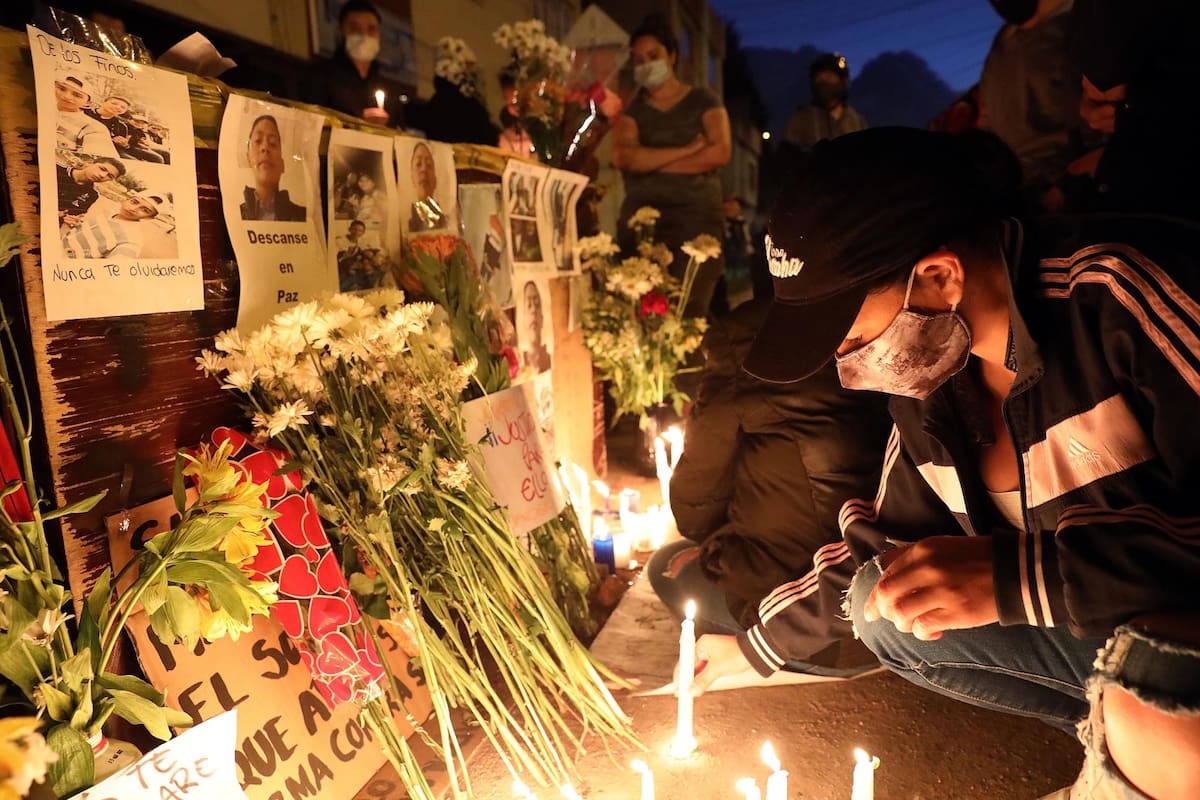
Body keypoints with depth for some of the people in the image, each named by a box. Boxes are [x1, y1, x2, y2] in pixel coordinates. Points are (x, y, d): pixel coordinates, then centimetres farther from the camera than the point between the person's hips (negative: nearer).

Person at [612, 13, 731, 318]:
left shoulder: (703, 102, 10)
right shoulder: (632, 111, 14)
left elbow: (720, 153, -7)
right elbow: (623, 158, -5)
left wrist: (651, 163, -4)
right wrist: (687, 150, -8)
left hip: (696, 216, -2)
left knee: (689, 312, -12)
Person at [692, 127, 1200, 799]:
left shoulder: (1121, 290, -26)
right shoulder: (931, 377, -3)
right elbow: (887, 543, 12)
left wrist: (1018, 574, -34)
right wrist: (760, 647, 14)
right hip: (1086, 629, 7)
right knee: (878, 607, 2)